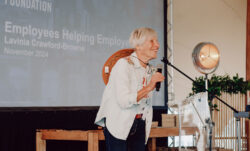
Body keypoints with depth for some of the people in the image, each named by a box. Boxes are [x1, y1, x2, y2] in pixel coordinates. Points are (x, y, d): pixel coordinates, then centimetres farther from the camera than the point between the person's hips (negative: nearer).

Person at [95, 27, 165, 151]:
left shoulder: (149, 70, 10)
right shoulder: (124, 64, -14)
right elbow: (123, 101, -24)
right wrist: (148, 88, -25)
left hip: (139, 125, 7)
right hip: (118, 124, -7)